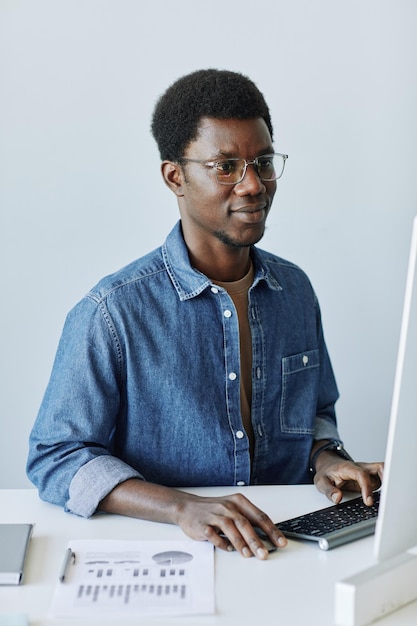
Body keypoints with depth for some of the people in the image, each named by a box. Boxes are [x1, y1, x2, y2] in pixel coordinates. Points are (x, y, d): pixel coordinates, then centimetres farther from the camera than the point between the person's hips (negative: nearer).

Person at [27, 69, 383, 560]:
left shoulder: (294, 290, 8)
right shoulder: (112, 313, -13)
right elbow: (55, 457, -12)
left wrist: (326, 458, -2)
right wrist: (183, 508, -25)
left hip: (288, 543, 5)